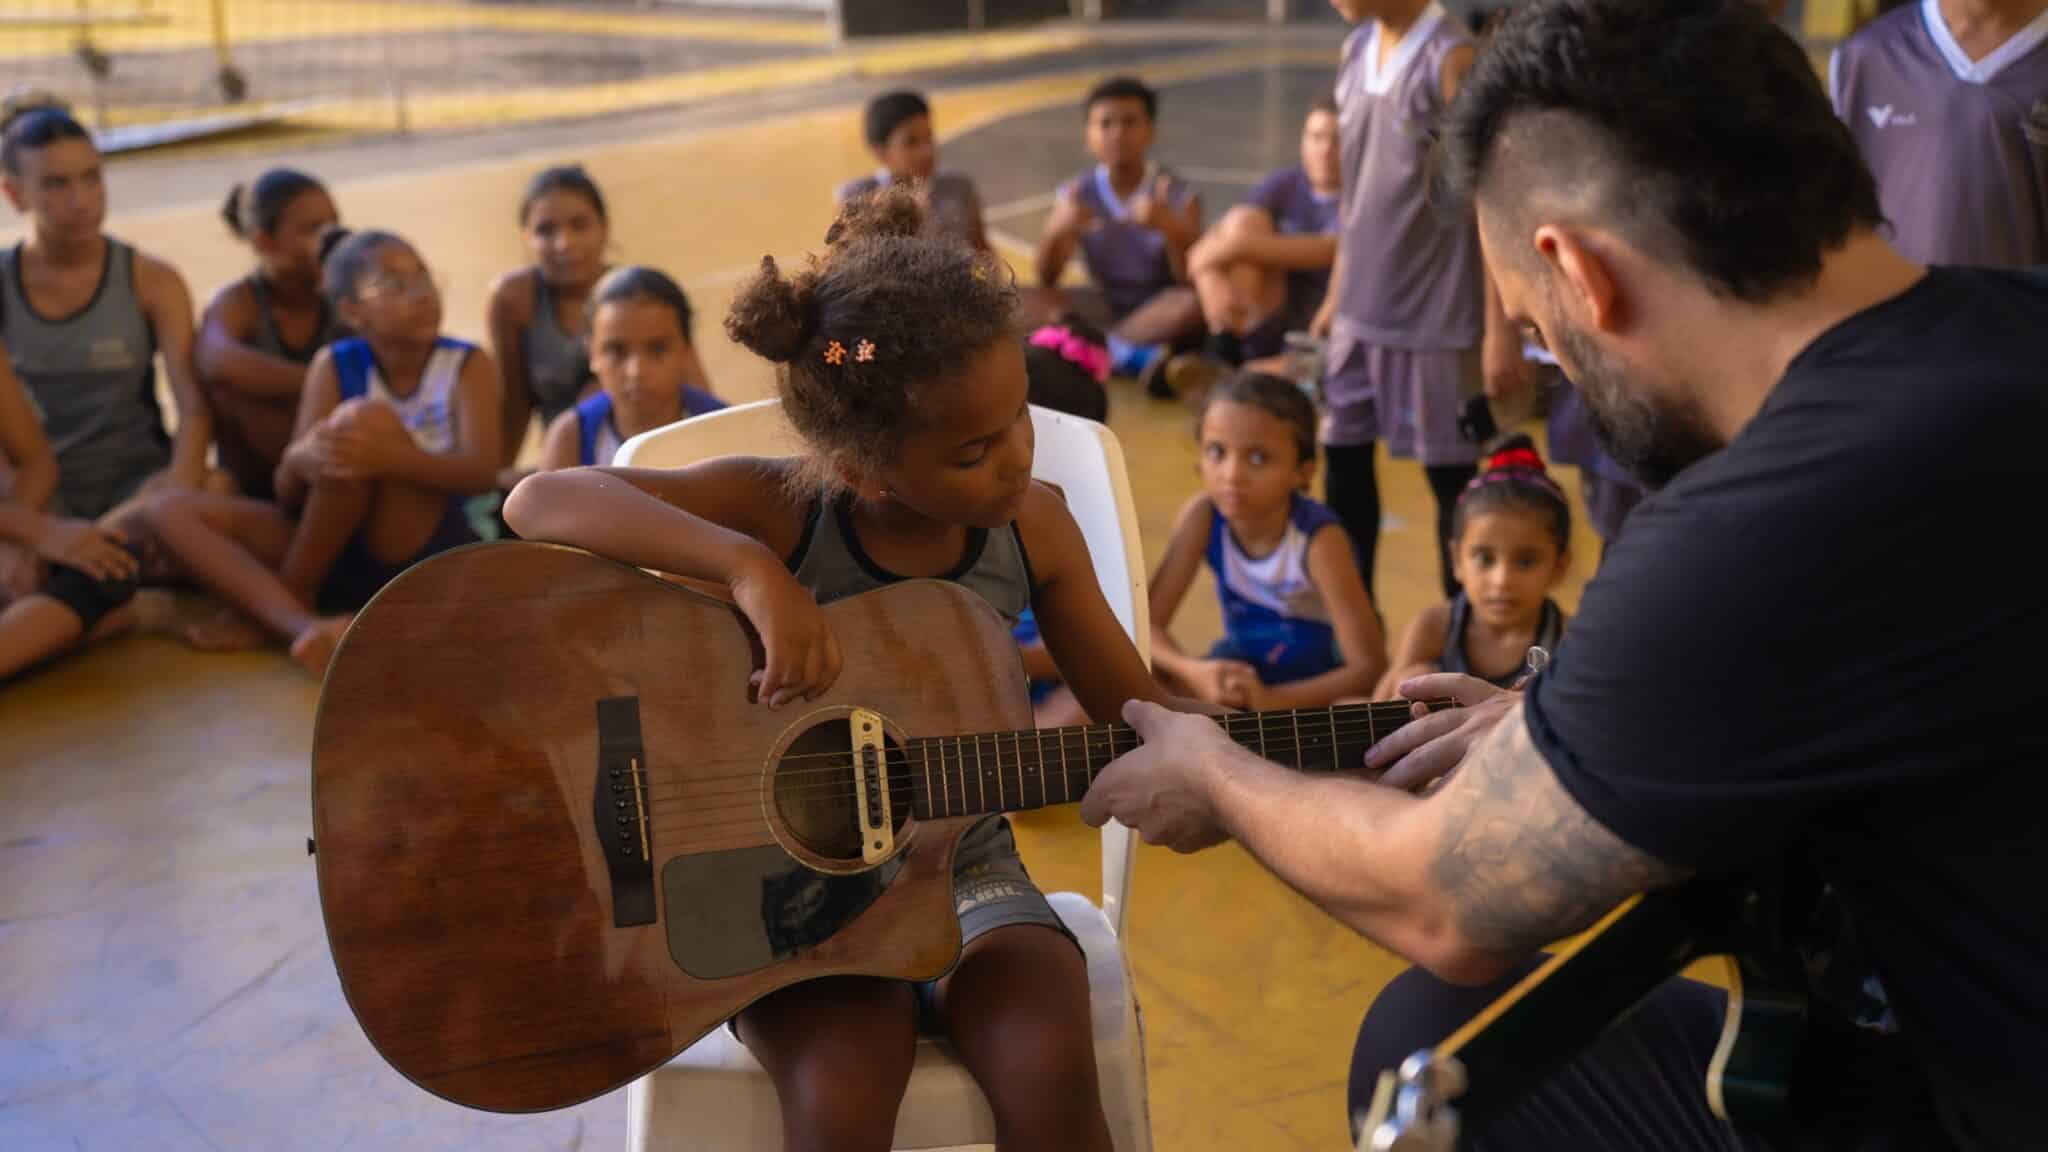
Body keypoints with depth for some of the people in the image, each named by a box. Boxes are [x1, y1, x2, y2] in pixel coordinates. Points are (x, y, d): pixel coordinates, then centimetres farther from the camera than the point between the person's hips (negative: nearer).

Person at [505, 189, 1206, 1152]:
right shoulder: (779, 510, -15)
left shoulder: (1034, 527, -5)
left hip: (960, 865, 3)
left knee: (1049, 1074, -24)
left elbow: (1139, 717, 3)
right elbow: (539, 502, -27)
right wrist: (750, 567, -39)